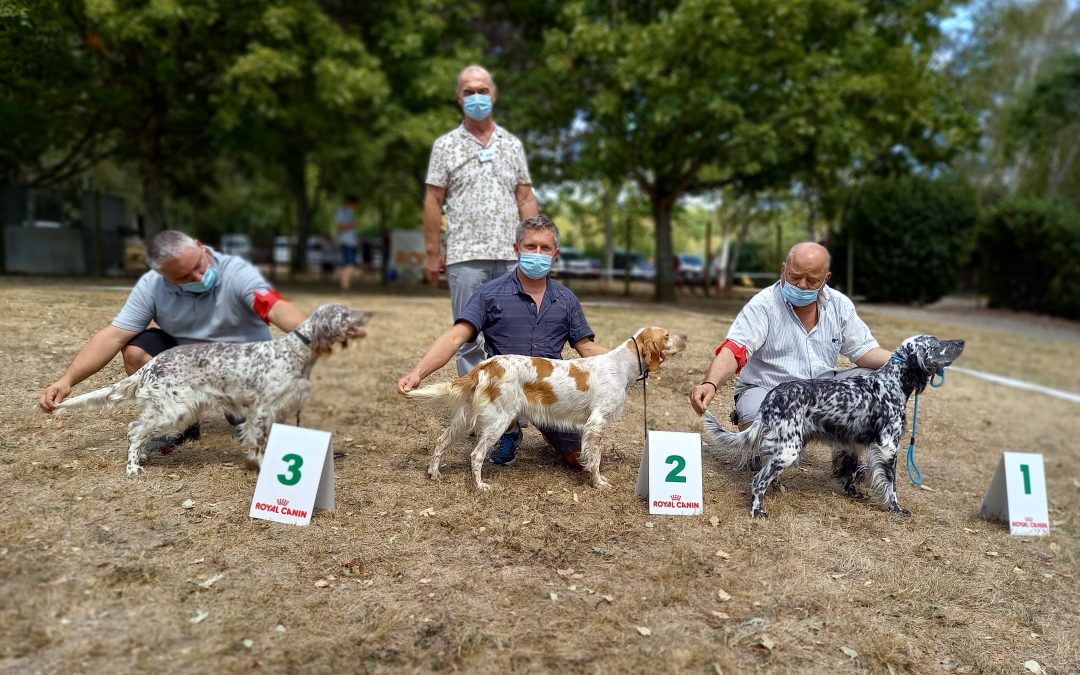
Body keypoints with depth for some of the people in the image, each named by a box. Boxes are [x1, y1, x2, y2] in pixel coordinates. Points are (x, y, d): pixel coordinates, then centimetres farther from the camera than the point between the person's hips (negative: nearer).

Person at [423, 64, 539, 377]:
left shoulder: (512, 144, 13)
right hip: (465, 256, -2)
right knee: (470, 338, 2)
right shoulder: (445, 146, 5)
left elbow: (525, 199, 10)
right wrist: (432, 252, -4)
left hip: (510, 256, 3)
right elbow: (433, 201, 2)